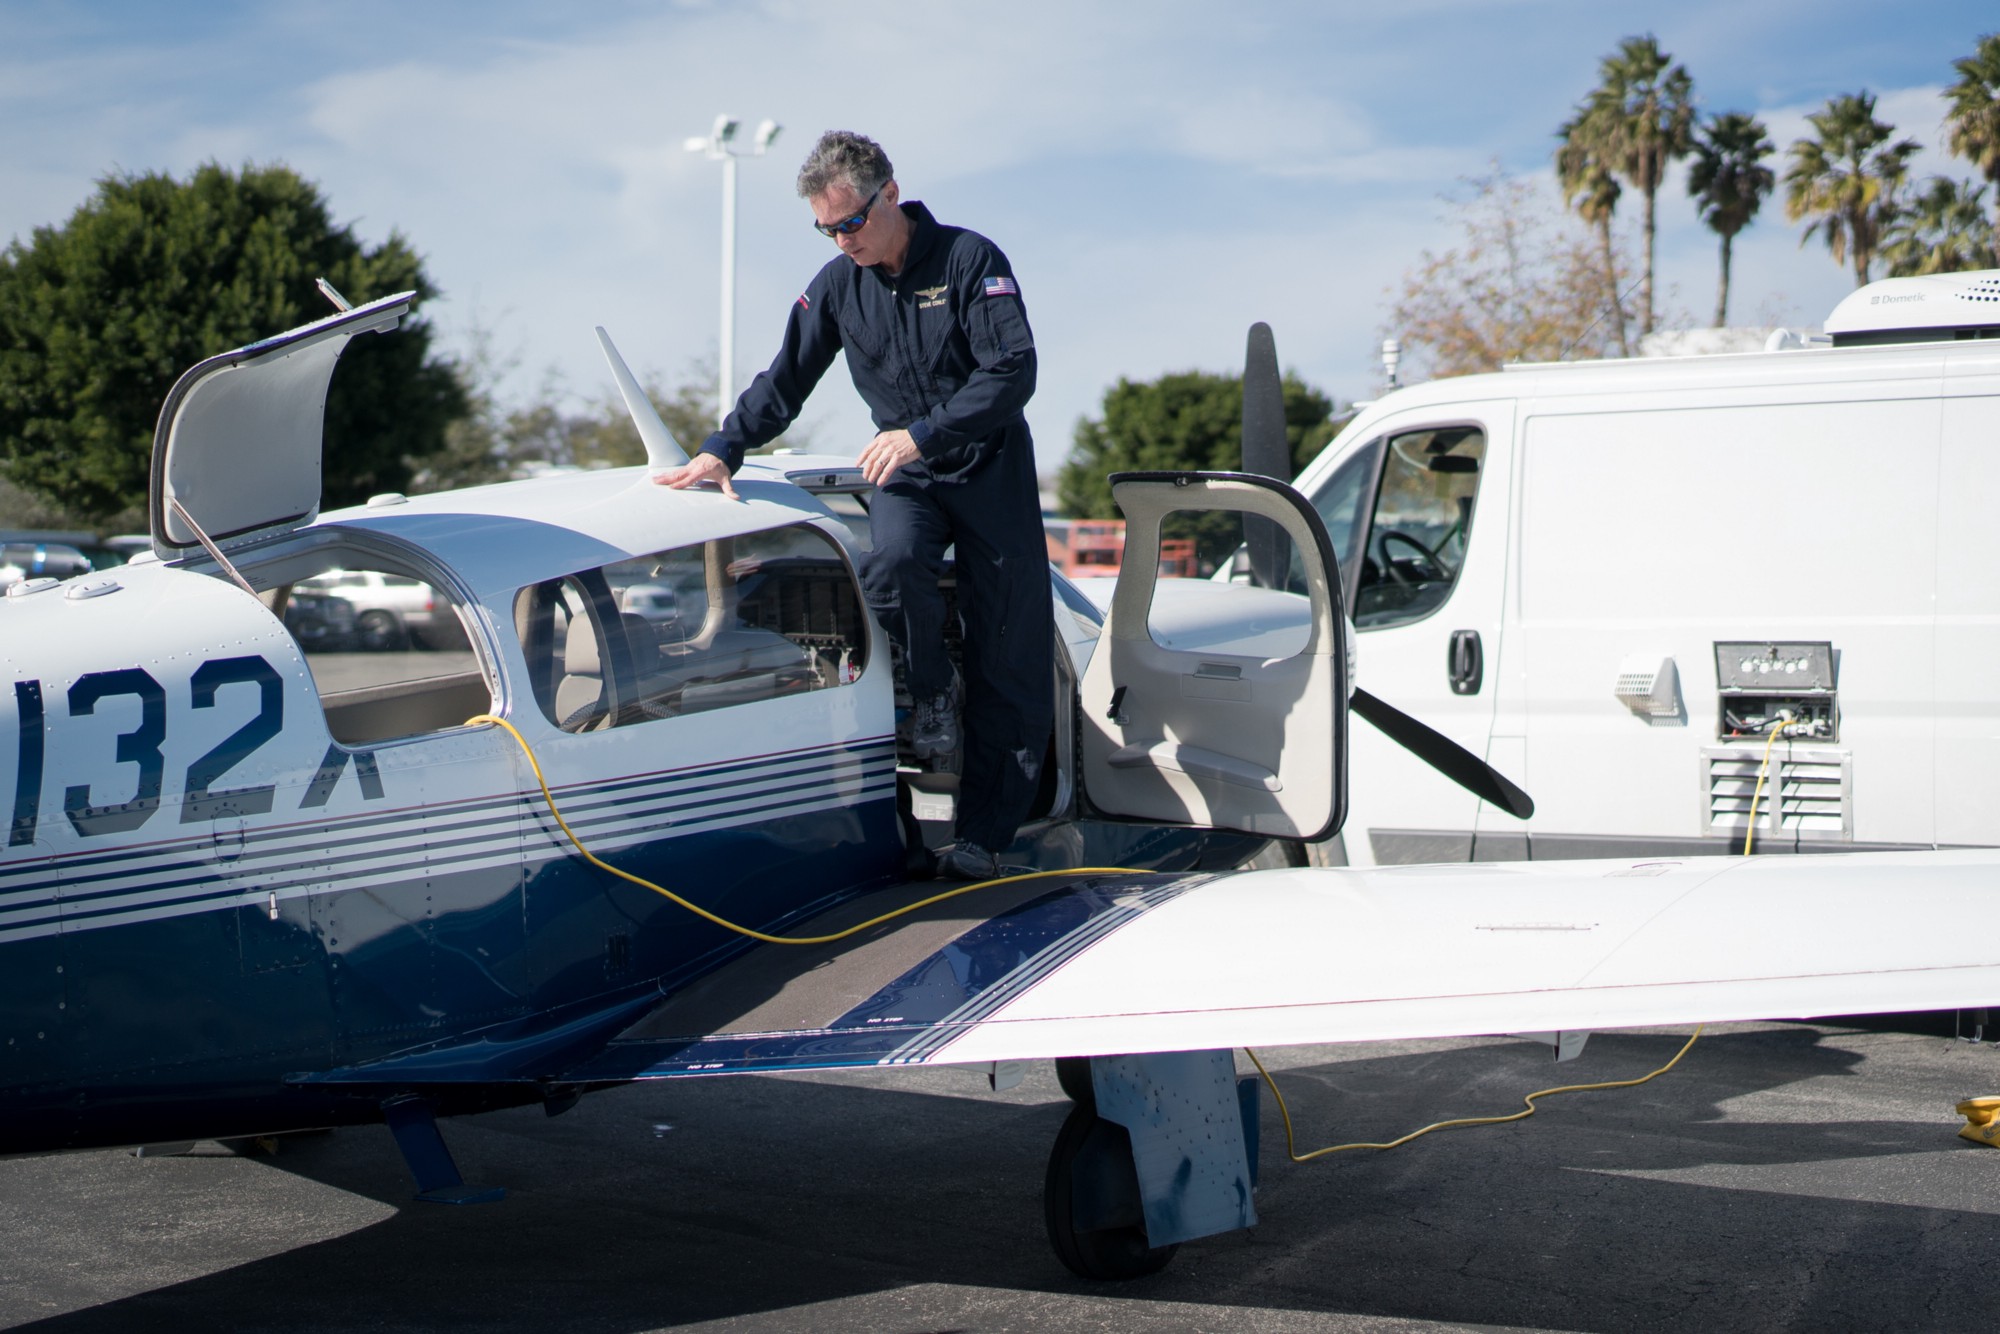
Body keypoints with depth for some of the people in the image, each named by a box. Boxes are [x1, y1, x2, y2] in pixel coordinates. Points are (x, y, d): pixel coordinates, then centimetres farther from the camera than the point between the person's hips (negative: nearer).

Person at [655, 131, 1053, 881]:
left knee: (1008, 659, -5)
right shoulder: (837, 285, 3)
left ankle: (984, 834, 2)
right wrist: (724, 449, -10)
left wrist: (922, 434, -27)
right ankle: (932, 690, -2)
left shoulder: (969, 260, -12)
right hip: (906, 476, 3)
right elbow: (784, 383, 7)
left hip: (992, 468, -3)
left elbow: (1013, 371, -19)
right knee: (892, 564, -32)